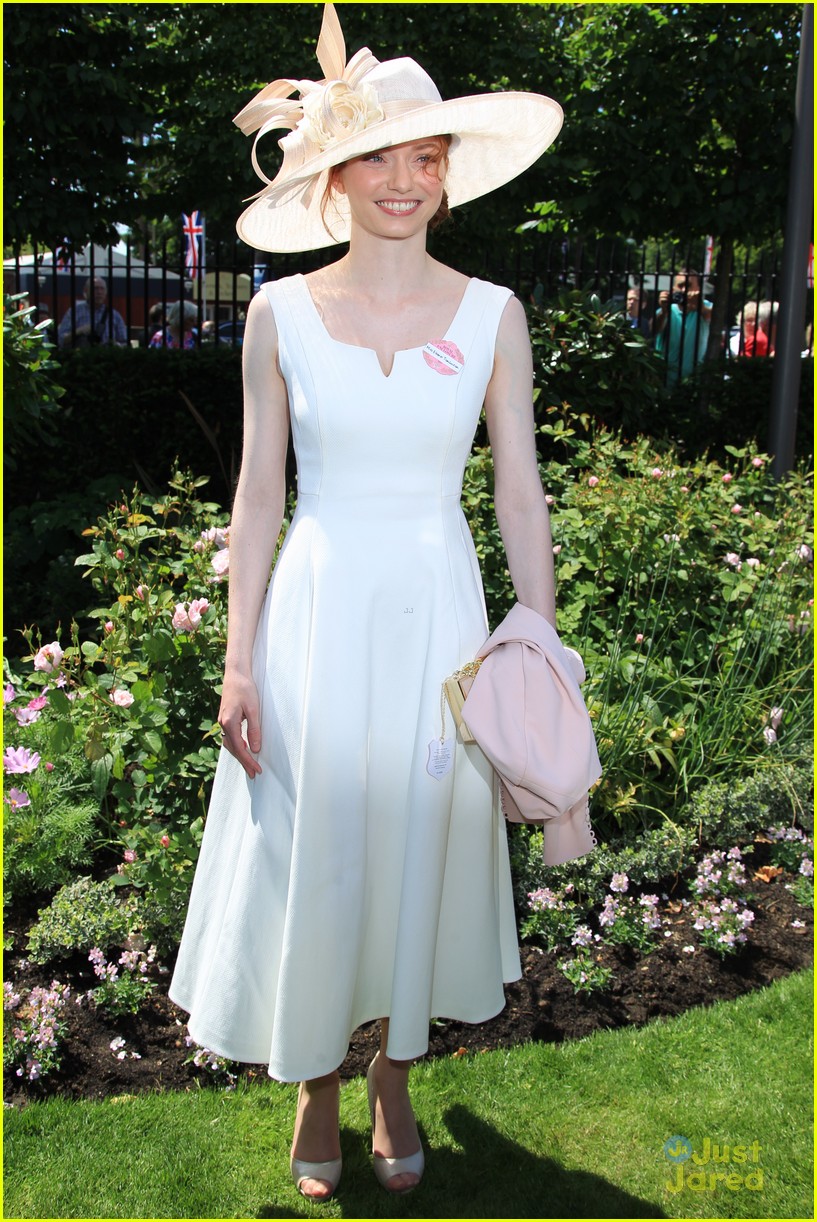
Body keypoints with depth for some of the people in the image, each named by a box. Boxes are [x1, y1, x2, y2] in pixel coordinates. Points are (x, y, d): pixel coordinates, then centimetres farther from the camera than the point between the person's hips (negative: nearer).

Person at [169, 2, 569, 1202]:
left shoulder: (493, 315, -1)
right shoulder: (281, 314, -1)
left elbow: (521, 494, 1)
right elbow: (256, 497, 1)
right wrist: (238, 663, -3)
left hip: (437, 620, 0)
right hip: (315, 617, 0)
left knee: (419, 848, 12)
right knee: (307, 857, 9)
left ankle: (395, 1079, 37)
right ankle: (317, 1086, 34)